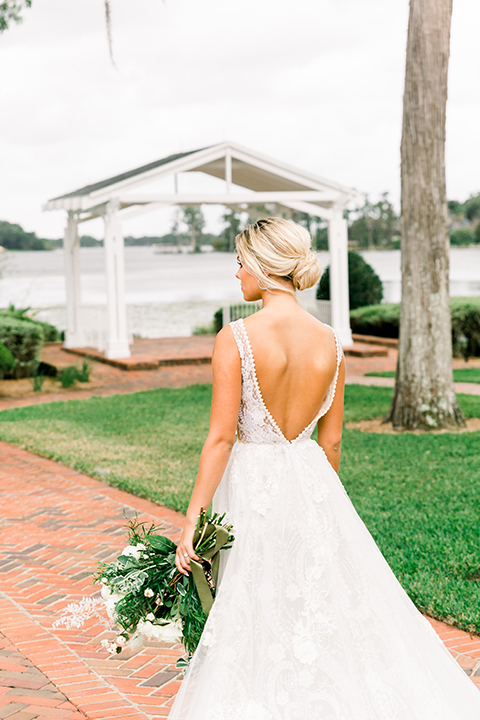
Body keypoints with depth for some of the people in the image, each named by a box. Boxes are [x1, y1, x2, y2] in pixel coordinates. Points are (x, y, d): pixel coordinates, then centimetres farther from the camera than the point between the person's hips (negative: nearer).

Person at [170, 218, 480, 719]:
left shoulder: (236, 338, -16)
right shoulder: (329, 341, -1)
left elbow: (221, 437, -17)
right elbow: (331, 440, 6)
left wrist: (192, 521, -11)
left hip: (252, 485, -4)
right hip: (312, 482, 5)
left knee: (255, 629, 11)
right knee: (334, 612, 18)